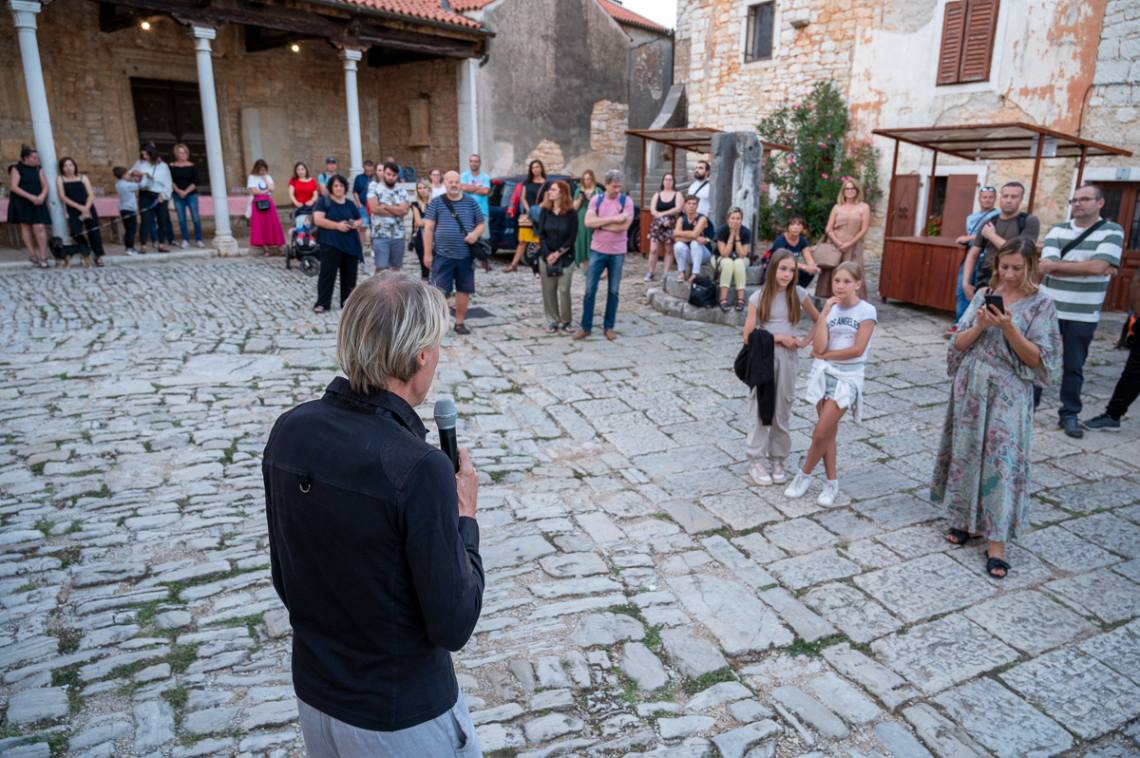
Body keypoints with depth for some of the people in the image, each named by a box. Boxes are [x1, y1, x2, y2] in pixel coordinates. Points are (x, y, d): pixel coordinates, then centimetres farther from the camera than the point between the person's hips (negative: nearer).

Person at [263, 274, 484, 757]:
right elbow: (453, 625, -21)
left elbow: (284, 579, 2)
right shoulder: (418, 468, -30)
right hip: (402, 715, -5)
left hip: (313, 692, 6)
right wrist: (464, 518, -10)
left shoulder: (289, 431, -10)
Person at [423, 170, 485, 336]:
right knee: (440, 291, -3)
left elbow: (481, 223, 13)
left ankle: (460, 322, 21)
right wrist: (427, 253, -8)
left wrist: (475, 233, -11)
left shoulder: (471, 203, 8)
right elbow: (428, 228, -2)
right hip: (442, 255, -3)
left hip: (465, 255, 3)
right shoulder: (436, 202, 1)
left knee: (464, 290, 8)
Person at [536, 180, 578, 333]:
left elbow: (572, 237, -6)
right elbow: (541, 234, 0)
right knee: (548, 290, 3)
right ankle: (552, 321, 13)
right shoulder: (545, 211, 3)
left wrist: (558, 253, -12)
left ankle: (565, 321, 11)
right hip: (546, 257, 2)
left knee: (564, 290, -3)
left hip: (566, 258, -2)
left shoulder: (571, 213, -4)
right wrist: (547, 254, -11)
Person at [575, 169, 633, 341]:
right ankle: (586, 327, 10)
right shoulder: (596, 200, 1)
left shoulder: (626, 201, -3)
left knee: (613, 291, 8)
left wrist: (599, 223, -10)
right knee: (590, 289, 1)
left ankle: (609, 327, 18)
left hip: (618, 252, -1)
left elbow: (624, 226, -16)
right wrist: (613, 218, -18)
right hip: (597, 250, 1)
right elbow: (588, 222, -13)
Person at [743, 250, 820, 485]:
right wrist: (778, 337, -13)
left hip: (788, 359, 2)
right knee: (760, 409, 3)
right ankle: (757, 461, 12)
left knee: (782, 411, 8)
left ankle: (777, 459, 21)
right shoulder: (758, 297, -5)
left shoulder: (798, 294, 0)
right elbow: (748, 336, -8)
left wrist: (806, 341, -1)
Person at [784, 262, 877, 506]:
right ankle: (832, 483, 19)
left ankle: (804, 474, 14)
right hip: (823, 373, 4)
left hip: (848, 377, -4)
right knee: (829, 432, 7)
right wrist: (824, 313, -11)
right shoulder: (830, 308, 5)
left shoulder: (866, 311, -7)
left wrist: (825, 355, -6)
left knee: (821, 433, -8)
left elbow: (857, 349, -14)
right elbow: (819, 346, -8)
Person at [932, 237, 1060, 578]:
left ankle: (997, 541, 1)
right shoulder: (984, 295, 5)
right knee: (966, 454, 11)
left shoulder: (1040, 304, -5)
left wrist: (1009, 328, -21)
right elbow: (958, 344, 3)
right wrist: (980, 325, -15)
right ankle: (965, 518, 28)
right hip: (971, 387, 4)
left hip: (1008, 395, -4)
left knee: (1003, 461, -4)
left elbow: (1037, 359, -9)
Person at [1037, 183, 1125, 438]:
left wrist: (1058, 265, -11)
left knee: (1074, 367, 8)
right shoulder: (1058, 230, 4)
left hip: (1083, 315, -2)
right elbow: (1047, 265, -9)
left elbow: (1098, 266, -18)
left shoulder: (1112, 231, -3)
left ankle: (1070, 414, 19)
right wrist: (1087, 267, -13)